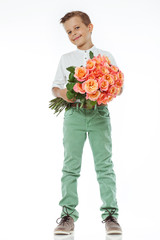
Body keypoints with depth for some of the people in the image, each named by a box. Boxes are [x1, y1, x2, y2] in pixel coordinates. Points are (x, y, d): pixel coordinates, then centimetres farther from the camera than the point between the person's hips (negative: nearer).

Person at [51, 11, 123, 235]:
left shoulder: (106, 56, 11)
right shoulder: (66, 59, 16)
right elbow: (55, 85, 15)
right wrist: (61, 93, -8)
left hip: (99, 113, -1)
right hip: (74, 114, 1)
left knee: (104, 164, -5)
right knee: (71, 164, -3)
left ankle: (110, 214, 0)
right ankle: (68, 214, 2)